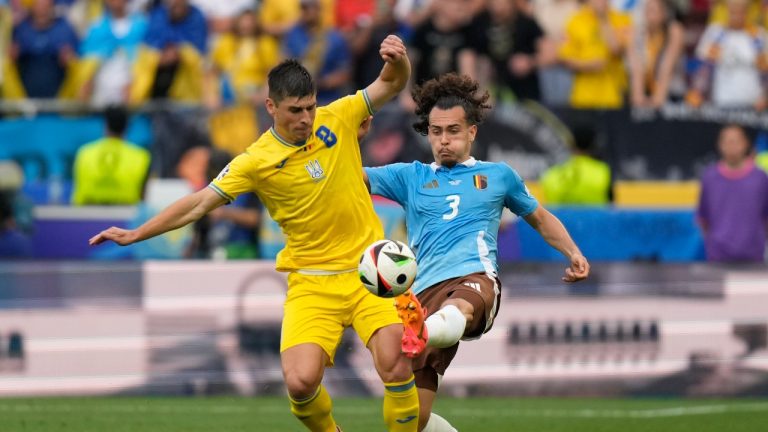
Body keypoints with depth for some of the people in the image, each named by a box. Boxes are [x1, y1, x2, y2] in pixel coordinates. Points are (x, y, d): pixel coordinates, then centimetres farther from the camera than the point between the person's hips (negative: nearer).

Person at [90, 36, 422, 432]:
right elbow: (200, 203, -3)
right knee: (300, 382, -18)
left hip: (369, 270, 1)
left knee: (396, 370, -19)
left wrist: (397, 60, -19)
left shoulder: (338, 118, -1)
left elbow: (392, 84, 5)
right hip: (311, 281, -1)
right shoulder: (256, 161, -6)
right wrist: (134, 235, -6)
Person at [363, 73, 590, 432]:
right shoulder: (411, 177, 22)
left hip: (475, 279, -3)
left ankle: (417, 334, -78)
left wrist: (573, 253, 18)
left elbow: (539, 218, 35)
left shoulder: (498, 176, 22)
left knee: (457, 309, -45)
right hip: (425, 291, 3)